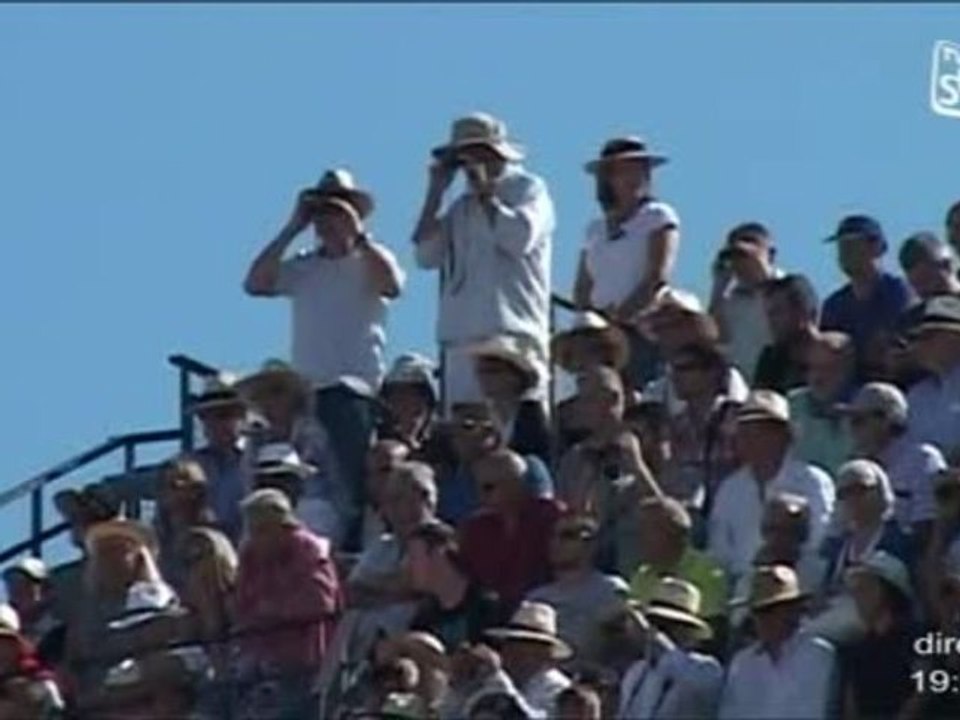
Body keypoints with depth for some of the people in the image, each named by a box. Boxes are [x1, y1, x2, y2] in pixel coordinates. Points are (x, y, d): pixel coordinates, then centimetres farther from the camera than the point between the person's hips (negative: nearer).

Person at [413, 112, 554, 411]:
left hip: (513, 332, -6)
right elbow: (426, 256, 14)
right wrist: (436, 192, 12)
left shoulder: (528, 189, 8)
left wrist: (485, 193, 0)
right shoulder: (462, 207, 24)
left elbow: (520, 238, -11)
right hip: (462, 335, 6)